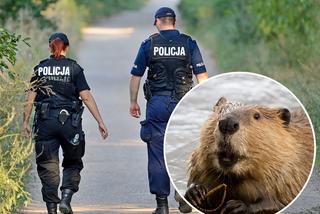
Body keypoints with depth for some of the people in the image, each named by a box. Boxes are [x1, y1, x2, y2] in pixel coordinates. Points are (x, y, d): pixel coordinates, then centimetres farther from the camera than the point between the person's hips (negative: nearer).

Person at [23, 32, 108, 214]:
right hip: (69, 121, -1)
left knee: (48, 166, 7)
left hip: (45, 121, 1)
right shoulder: (74, 68, 0)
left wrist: (26, 122, 8)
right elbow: (86, 97, -6)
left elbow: (31, 97, 2)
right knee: (72, 164, 14)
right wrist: (100, 122, -4)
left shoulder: (40, 69, 5)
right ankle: (66, 199, -6)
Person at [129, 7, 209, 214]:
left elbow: (136, 75, 3)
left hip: (157, 103, -1)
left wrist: (133, 102, 14)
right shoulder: (189, 44, 2)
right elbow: (202, 75, -1)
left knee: (157, 154, 2)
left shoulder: (149, 44, 0)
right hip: (183, 103, 1)